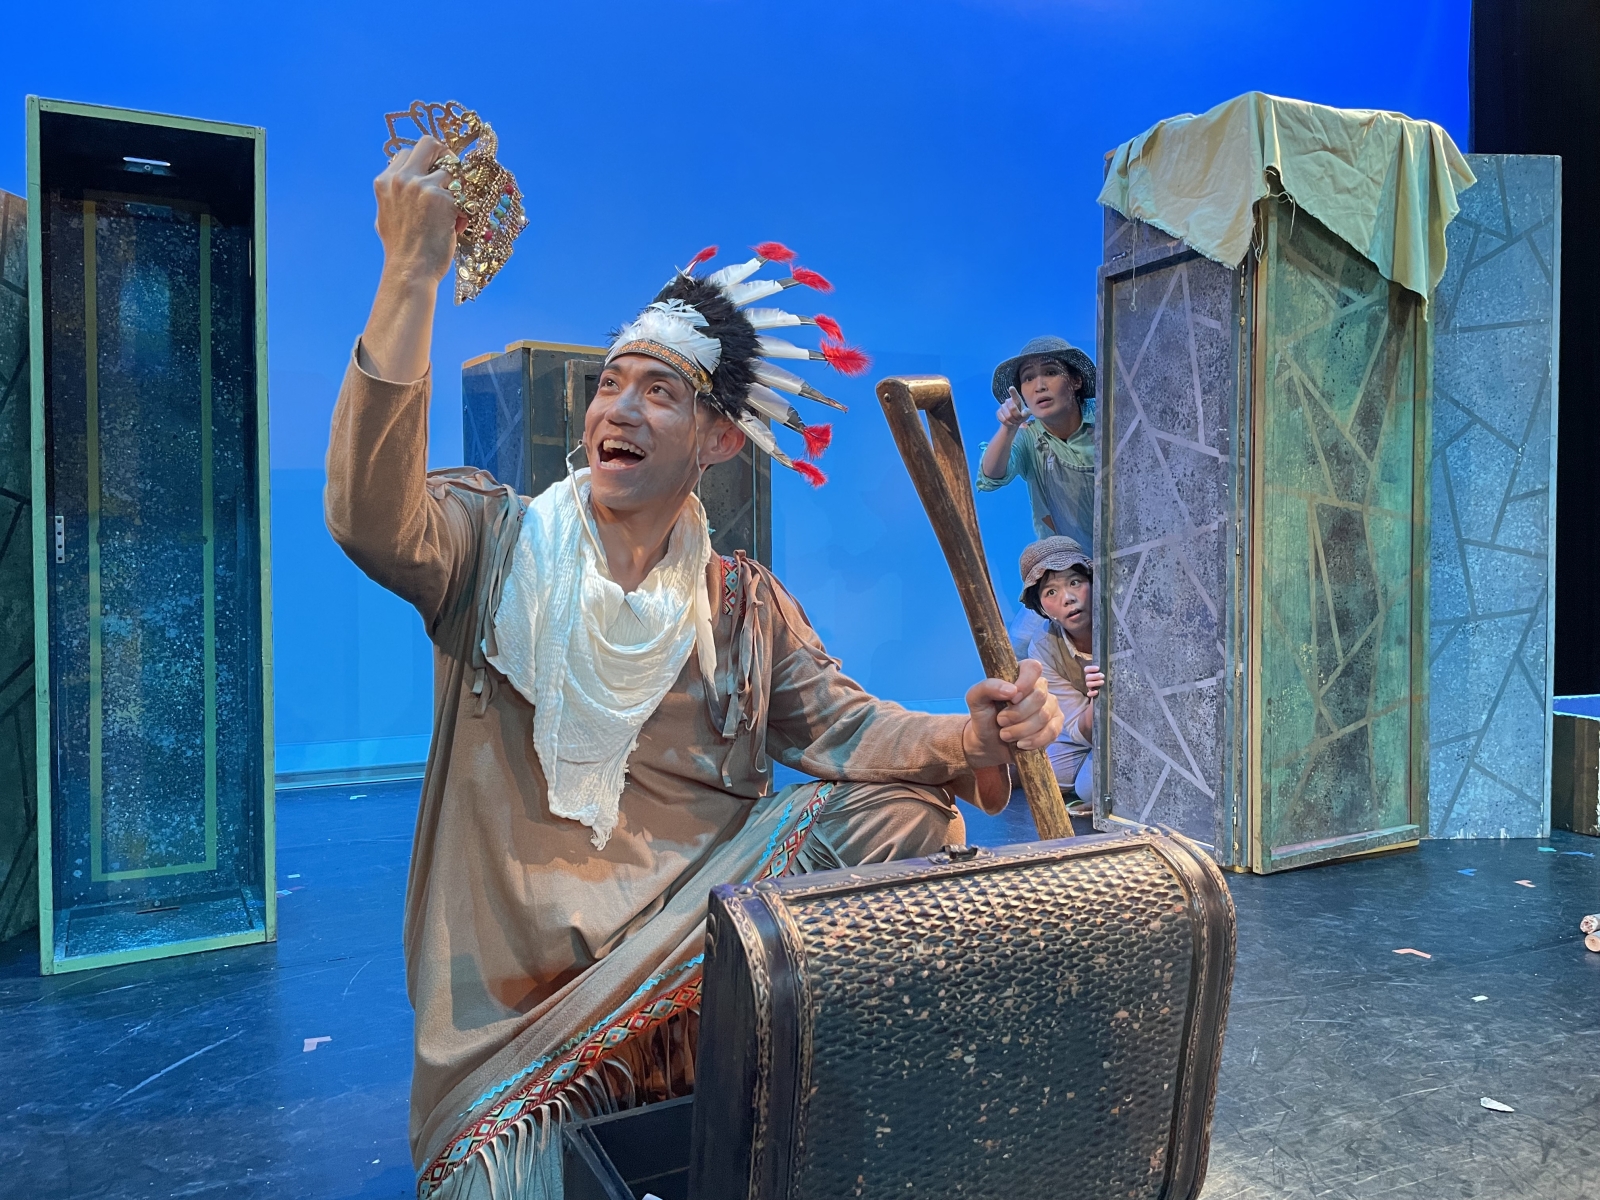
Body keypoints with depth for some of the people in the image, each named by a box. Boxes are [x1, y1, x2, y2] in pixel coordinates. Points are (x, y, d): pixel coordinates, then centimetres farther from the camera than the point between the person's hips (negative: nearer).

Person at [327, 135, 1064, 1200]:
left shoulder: (745, 604, 7)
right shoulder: (496, 544, -1)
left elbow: (847, 731, -1)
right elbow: (371, 513, -22)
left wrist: (979, 737, -22)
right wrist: (413, 276, -29)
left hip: (711, 932, 3)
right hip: (518, 985, -2)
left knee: (902, 815, -13)